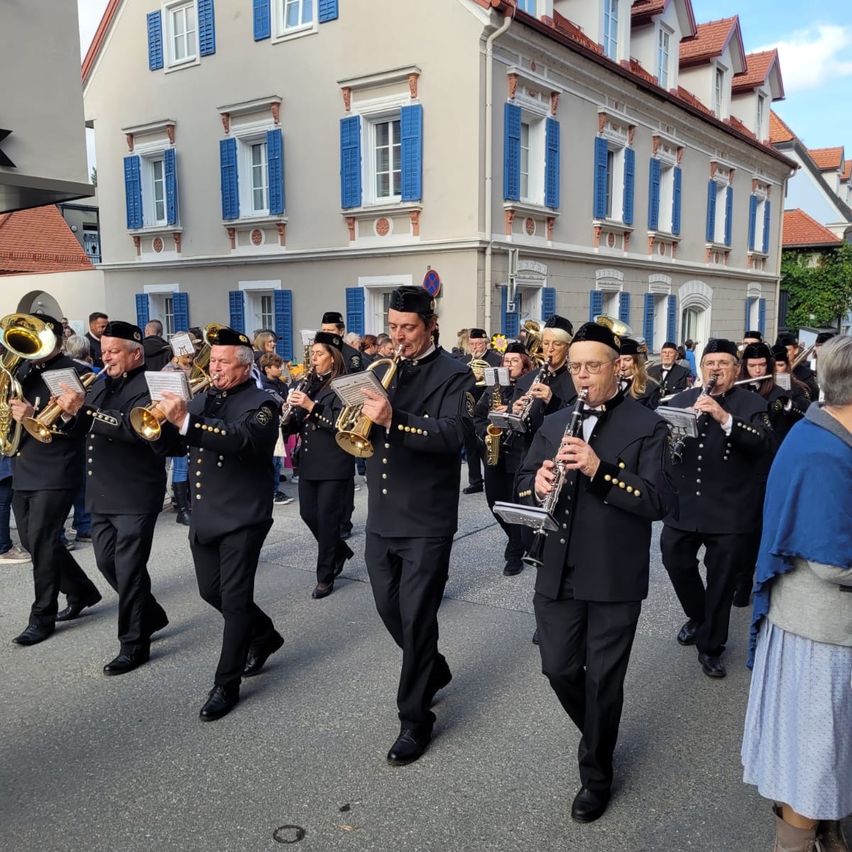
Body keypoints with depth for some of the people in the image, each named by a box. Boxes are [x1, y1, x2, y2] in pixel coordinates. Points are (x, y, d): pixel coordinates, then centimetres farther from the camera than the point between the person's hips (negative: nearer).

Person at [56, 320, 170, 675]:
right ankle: (151, 614, 34)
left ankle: (134, 644, 11)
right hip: (101, 493, 8)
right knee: (107, 562, 15)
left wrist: (84, 410, -32)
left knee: (129, 569, -2)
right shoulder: (101, 385, 13)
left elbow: (134, 427, -30)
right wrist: (70, 412, -8)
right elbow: (85, 426, 13)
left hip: (136, 495, -8)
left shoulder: (147, 386, -12)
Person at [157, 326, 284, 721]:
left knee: (234, 600, -2)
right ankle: (264, 635, 39)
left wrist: (186, 421, -40)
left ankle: (226, 685, 9)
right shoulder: (201, 400, 12)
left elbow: (240, 438, -31)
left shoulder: (260, 404, -10)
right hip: (203, 516, 8)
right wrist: (167, 419, -12)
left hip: (241, 518, -7)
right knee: (211, 592, 16)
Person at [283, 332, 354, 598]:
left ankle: (325, 578, 12)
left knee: (327, 518, 0)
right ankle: (340, 551, 34)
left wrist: (311, 406, -26)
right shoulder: (310, 385, 12)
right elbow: (299, 424, 14)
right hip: (309, 461, 7)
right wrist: (288, 417, -7)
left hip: (333, 464, -7)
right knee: (308, 514, 11)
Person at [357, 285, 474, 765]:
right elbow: (364, 429, 13)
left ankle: (415, 720, 16)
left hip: (426, 520, -7)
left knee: (417, 618, 0)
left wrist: (392, 420, -35)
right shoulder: (385, 371, 12)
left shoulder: (454, 375, -8)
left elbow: (451, 435, -23)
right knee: (389, 609, 17)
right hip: (381, 514, 7)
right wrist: (363, 415, -10)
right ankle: (434, 669, 43)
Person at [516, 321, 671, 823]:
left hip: (615, 578, -4)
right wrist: (539, 485, -14)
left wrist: (599, 469, -28)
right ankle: (598, 732, 44)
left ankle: (597, 776, 31)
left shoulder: (647, 427, -7)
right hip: (559, 572, 5)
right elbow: (525, 482, 10)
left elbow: (657, 501, -16)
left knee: (603, 680, 8)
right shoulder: (556, 424, 10)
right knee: (559, 668, 13)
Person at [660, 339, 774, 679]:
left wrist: (725, 417, -32)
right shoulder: (683, 399, 8)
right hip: (683, 504, 3)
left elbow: (765, 444, -18)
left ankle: (711, 647, 24)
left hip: (729, 510, -3)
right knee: (676, 561, 13)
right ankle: (698, 617, 41)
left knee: (721, 581, 6)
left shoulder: (752, 403, -3)